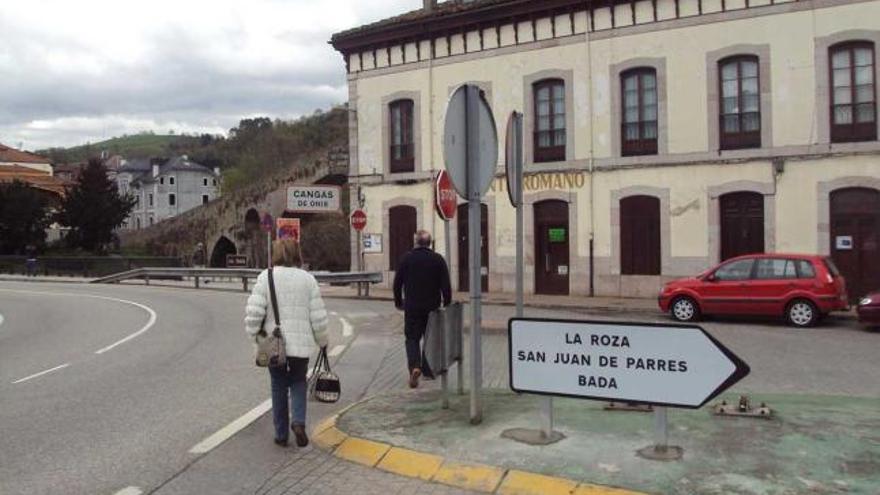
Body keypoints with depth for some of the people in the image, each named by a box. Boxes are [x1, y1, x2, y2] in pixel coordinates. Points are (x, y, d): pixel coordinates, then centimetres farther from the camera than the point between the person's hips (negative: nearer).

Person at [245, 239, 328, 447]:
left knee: (279, 386, 15)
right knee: (298, 382, 20)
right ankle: (299, 422, 0)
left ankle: (281, 434, 21)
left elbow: (253, 312, -12)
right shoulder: (308, 279, -1)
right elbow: (318, 316, -1)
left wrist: (254, 333, 5)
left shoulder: (266, 277, -5)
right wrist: (322, 341, 13)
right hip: (301, 344, 1)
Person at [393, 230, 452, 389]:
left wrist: (398, 302, 12)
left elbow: (397, 283, 1)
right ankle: (428, 371, 20)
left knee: (412, 338, 5)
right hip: (432, 307, 1)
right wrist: (447, 303, 5)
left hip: (412, 307, -1)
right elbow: (446, 285, -4)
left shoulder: (406, 258, -2)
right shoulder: (438, 259, -2)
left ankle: (414, 367, -17)